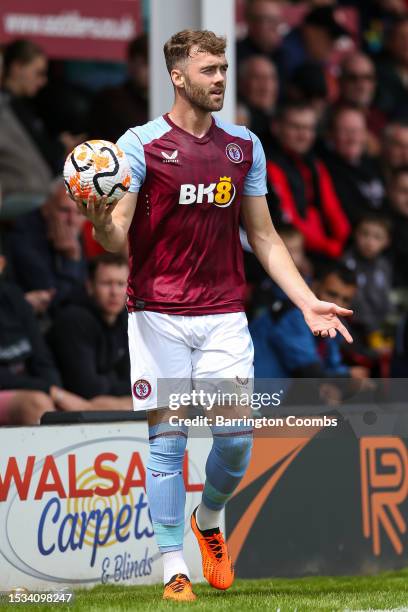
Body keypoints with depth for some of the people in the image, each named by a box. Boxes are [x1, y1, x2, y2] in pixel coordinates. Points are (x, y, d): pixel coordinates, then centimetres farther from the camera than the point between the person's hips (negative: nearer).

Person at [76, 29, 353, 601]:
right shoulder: (139, 143, -4)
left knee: (236, 435, -2)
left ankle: (208, 521, 27)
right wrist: (101, 221, -31)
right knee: (166, 438, -3)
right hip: (157, 314, -3)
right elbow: (116, 238, -7)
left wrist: (308, 302, 5)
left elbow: (264, 236, 14)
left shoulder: (244, 146, 9)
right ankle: (173, 565, 5)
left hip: (224, 314, 3)